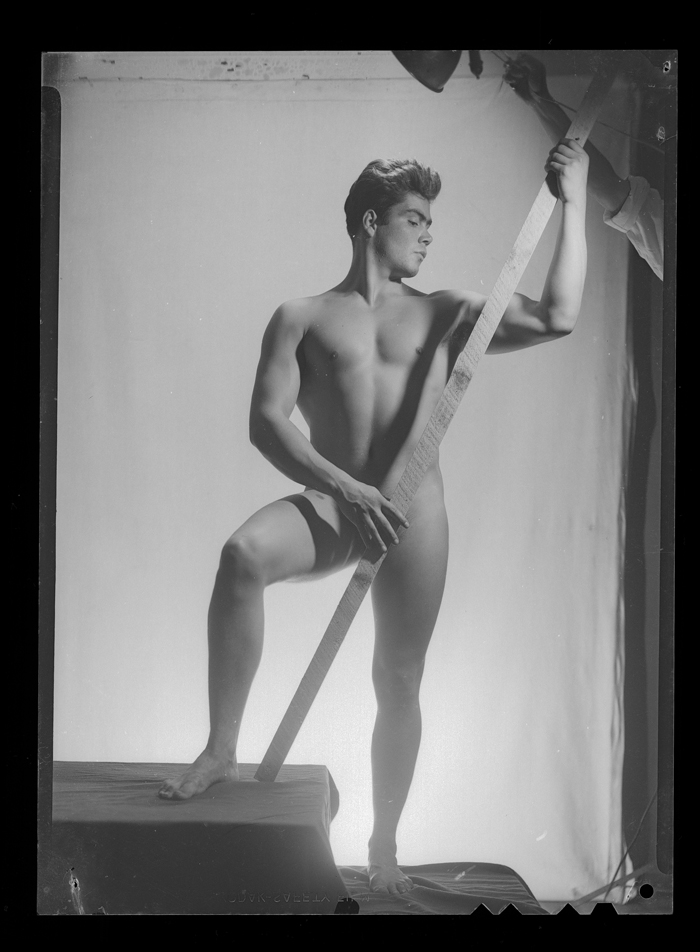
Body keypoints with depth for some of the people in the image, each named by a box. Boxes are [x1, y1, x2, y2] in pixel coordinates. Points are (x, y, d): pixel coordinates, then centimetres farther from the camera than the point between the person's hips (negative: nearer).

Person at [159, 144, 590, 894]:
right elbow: (266, 421, -4)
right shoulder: (302, 318, 8)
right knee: (244, 553, -32)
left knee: (399, 682, 5)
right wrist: (340, 485, -18)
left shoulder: (445, 314, 13)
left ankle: (384, 848, 25)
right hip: (329, 501, -1)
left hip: (412, 511, 1)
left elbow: (556, 319, 2)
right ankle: (221, 750, -18)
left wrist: (573, 205, 1)